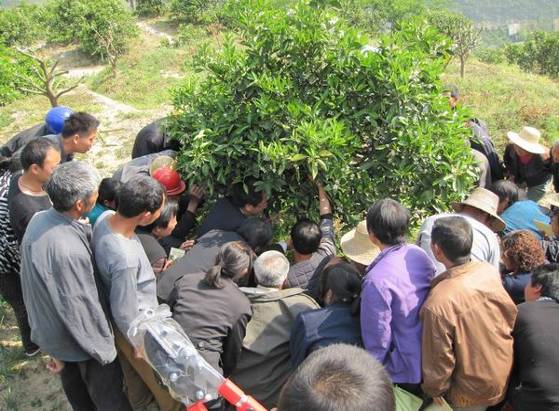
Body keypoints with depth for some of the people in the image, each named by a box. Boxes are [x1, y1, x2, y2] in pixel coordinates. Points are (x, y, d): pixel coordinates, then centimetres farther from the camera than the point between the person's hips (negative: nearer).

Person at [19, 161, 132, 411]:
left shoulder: (38, 219, -13)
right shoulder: (68, 250, -39)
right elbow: (80, 308, -29)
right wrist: (104, 349, -15)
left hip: (45, 323, 8)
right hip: (78, 335, -8)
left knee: (73, 384, 31)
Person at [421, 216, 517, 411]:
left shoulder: (438, 303, -36)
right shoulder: (490, 271, -18)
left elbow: (439, 359, -23)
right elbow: (511, 314, 0)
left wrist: (434, 392, -5)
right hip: (508, 375, 5)